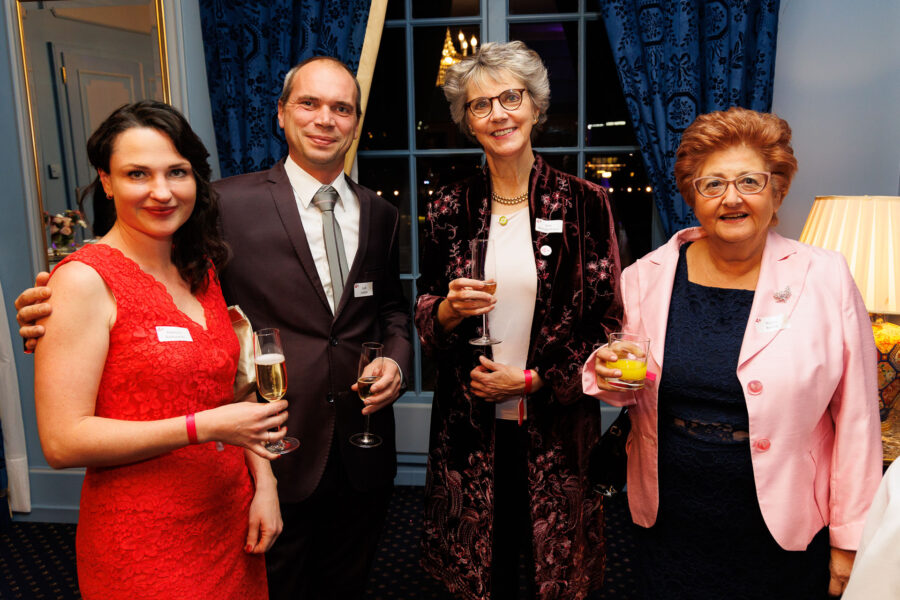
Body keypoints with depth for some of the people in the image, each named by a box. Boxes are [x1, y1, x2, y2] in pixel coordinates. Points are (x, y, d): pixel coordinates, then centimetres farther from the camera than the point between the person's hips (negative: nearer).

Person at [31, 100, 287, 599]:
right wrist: (204, 426, -24)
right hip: (142, 544, -6)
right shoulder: (84, 279, -15)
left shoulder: (202, 273, 6)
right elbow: (62, 441, -18)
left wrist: (263, 483, 1)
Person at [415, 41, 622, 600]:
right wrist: (449, 311, -14)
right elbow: (426, 322, 8)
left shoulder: (584, 202, -5)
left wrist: (530, 380, -10)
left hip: (558, 424, -1)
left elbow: (608, 323, -3)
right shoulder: (450, 208, 1)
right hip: (469, 425, 2)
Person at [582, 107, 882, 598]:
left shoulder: (826, 279, -9)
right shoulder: (647, 276, -4)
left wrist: (847, 542, -2)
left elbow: (855, 421, -5)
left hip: (785, 531, -1)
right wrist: (611, 377, -14)